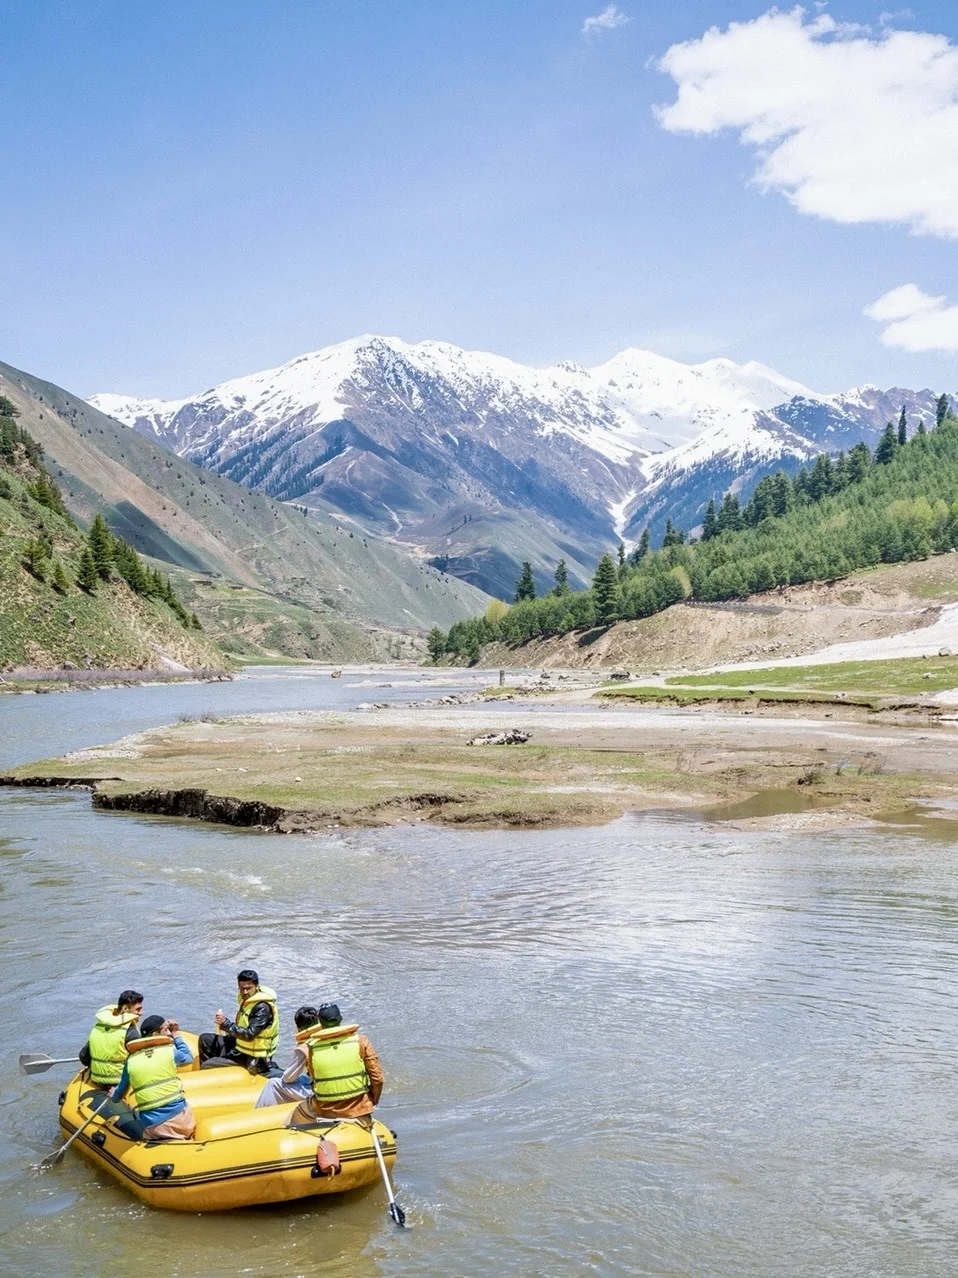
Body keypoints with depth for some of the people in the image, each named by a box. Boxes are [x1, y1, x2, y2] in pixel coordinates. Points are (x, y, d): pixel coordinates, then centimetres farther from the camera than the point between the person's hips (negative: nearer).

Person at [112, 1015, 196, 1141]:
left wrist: (114, 1095, 43)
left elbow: (117, 1097, 21)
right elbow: (189, 1058, 25)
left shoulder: (131, 1060, 7)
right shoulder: (169, 1051, 1)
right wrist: (176, 1035, 30)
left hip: (152, 1127, 1)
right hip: (179, 1117, -1)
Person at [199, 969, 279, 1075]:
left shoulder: (262, 1008, -25)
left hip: (250, 1058, -10)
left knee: (206, 1067, -13)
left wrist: (226, 1023, -30)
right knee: (205, 1039, 12)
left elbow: (249, 1035, -30)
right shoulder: (247, 999, 3)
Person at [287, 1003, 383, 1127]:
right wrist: (373, 1101, 10)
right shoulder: (360, 1041, -11)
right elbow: (377, 1078, -8)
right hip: (360, 1110, 1)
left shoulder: (309, 1048, -12)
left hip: (326, 1111, -1)